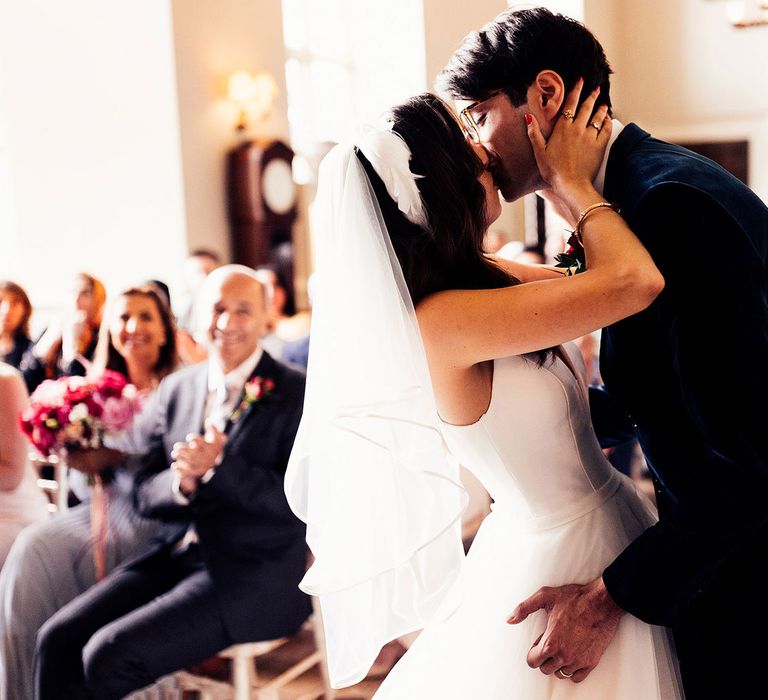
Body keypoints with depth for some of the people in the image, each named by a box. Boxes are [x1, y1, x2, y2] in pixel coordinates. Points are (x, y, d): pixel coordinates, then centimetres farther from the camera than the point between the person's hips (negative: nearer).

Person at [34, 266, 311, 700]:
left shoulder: (299, 395, -7)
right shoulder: (175, 390, 10)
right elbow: (146, 494, 10)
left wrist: (217, 467, -23)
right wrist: (181, 482, -13)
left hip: (256, 576, -6)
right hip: (177, 556, 6)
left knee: (108, 655, -19)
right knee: (58, 638, -9)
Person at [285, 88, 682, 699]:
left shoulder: (479, 278, -3)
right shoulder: (440, 320, -29)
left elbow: (592, 278, 13)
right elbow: (637, 281, -28)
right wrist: (572, 181, -13)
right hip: (566, 557, -8)